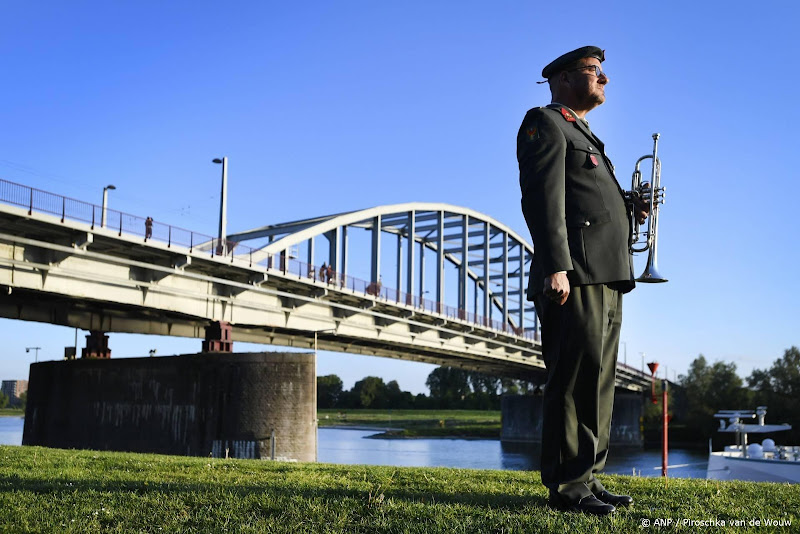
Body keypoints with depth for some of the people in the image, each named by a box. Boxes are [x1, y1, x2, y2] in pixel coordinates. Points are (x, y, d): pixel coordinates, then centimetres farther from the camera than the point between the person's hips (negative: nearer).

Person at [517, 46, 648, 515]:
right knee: (575, 380, -10)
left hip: (607, 280, 10)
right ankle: (567, 487, -5)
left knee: (598, 383, 9)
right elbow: (544, 198, -13)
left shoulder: (585, 137, 31)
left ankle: (588, 479, 16)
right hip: (575, 275, -10)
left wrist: (629, 207, 10)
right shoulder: (545, 123, 1)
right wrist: (556, 266, -23)